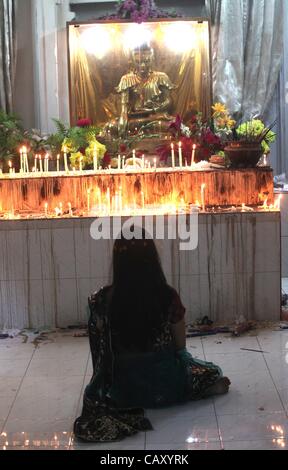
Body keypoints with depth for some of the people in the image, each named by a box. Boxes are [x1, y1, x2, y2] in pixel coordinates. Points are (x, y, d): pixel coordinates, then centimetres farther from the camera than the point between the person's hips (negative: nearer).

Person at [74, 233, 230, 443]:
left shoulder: (103, 300, -19)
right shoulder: (168, 297, -20)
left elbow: (102, 352, -5)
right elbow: (180, 346, -4)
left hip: (125, 392, 1)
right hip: (167, 386, -1)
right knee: (213, 372, 30)